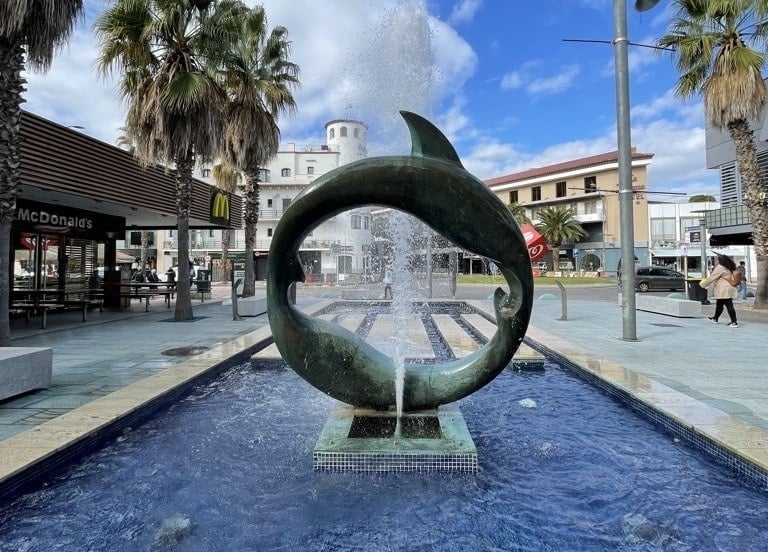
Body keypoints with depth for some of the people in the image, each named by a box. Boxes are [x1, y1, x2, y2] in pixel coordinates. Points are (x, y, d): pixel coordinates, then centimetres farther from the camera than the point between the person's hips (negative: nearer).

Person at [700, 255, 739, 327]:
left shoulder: (720, 268, -14)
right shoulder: (729, 268, 14)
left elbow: (712, 278, -12)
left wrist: (703, 284, -2)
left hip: (724, 291, -10)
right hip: (729, 289, 10)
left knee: (729, 306, -9)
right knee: (719, 304, 21)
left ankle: (734, 322, -9)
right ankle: (715, 318, 34)